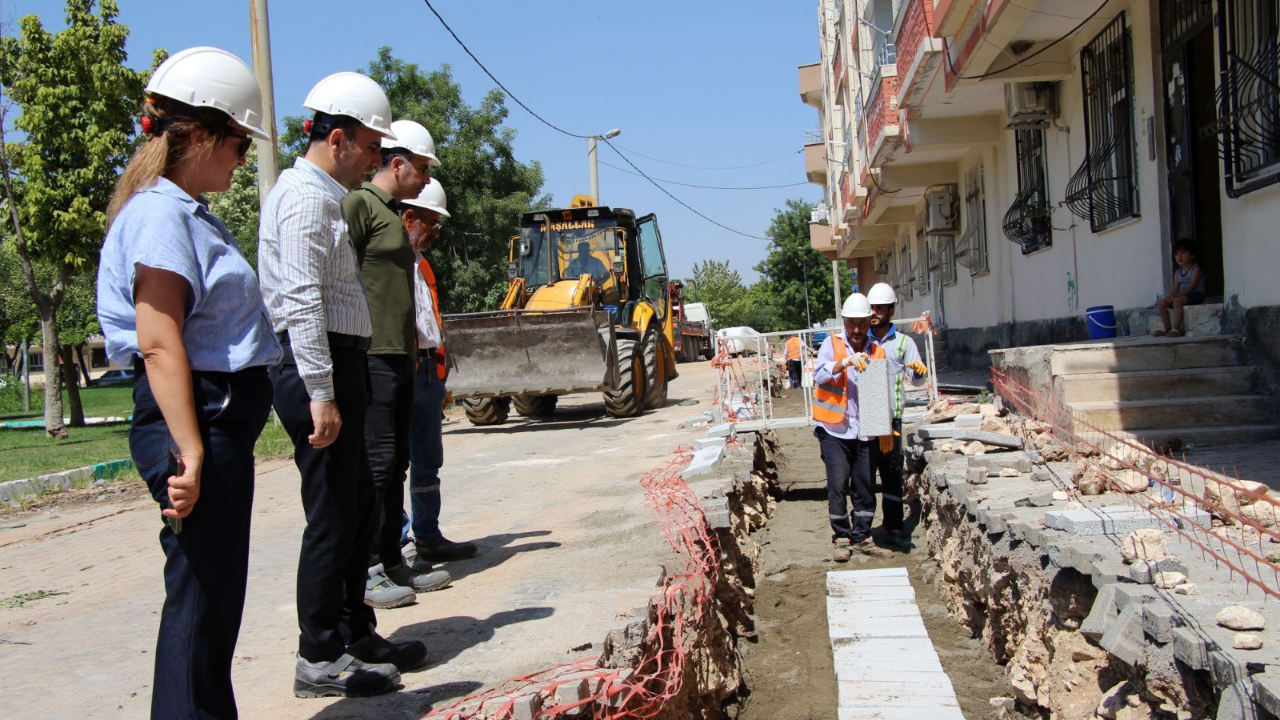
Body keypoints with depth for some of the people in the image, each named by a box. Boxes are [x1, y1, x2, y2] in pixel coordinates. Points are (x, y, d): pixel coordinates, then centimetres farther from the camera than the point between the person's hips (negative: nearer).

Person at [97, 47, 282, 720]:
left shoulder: (193, 213, 18)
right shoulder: (160, 214, -13)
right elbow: (158, 344, -21)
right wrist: (190, 451, -25)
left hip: (224, 418, 10)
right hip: (197, 419, -10)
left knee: (213, 593, 17)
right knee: (202, 594, -3)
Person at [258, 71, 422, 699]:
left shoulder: (325, 197, 20)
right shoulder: (305, 196, -13)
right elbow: (303, 301, -21)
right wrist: (320, 393, -25)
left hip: (335, 365, 11)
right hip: (315, 366, -11)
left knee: (358, 508, 16)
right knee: (332, 515, -5)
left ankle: (355, 635, 27)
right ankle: (319, 660, 6)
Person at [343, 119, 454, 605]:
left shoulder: (393, 214, 22)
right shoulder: (359, 204, -6)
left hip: (399, 356, 9)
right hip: (372, 354, -9)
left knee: (396, 461, 11)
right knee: (378, 459, -9)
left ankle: (391, 561, 19)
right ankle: (363, 569, -1)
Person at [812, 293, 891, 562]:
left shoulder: (877, 351, 9)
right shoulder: (832, 344, 1)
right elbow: (819, 375, -15)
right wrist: (846, 362, -30)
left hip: (864, 431, 3)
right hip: (835, 429, -3)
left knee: (865, 486, 6)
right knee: (838, 485, -4)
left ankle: (862, 536, 20)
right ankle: (842, 538, 8)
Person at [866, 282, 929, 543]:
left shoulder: (904, 342, 11)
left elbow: (916, 379, 3)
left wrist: (919, 371, -20)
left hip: (891, 418, 0)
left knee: (892, 473, 1)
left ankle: (893, 527, 7)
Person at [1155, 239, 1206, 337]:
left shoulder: (1196, 269, -6)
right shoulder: (1177, 271, 16)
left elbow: (1191, 287, -18)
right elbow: (1175, 288, 7)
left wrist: (1175, 296, -28)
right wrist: (1170, 296, -17)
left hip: (1196, 295, -8)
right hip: (1182, 295, 8)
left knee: (1177, 300, -36)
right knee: (1162, 303, -13)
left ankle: (1176, 329, -37)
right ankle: (1168, 328, -12)